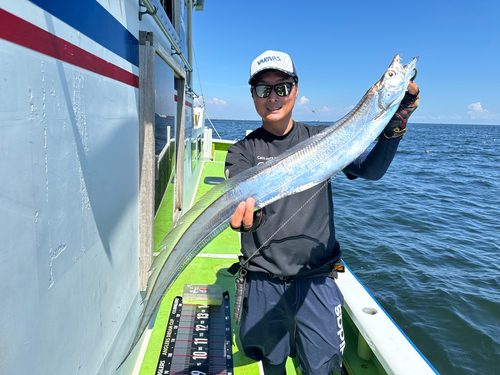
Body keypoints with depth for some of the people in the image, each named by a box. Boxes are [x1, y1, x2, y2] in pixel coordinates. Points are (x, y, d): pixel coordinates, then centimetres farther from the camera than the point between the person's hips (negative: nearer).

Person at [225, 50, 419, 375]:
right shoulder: (243, 152, -2)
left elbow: (371, 169, -8)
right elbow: (240, 202, -18)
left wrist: (397, 120, -23)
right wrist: (247, 219, -42)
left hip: (317, 278, 1)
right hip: (264, 280, 0)